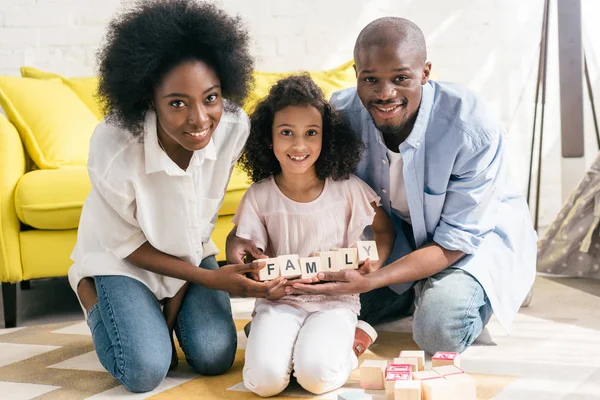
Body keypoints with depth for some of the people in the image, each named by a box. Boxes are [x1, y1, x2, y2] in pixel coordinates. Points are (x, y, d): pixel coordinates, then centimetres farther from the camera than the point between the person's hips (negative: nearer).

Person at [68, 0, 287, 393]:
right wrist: (211, 279, -22)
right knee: (146, 371, -14)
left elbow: (204, 218, -11)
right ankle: (90, 291, 15)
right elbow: (128, 243, -18)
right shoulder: (113, 148, -36)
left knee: (216, 358, -8)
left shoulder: (234, 127, -28)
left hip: (190, 250, 3)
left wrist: (180, 295, -8)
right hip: (122, 255, -3)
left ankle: (169, 304, 23)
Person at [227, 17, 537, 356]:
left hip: (481, 230, -4)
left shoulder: (474, 130, -32)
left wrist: (370, 282, -39)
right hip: (395, 230, 4)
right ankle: (421, 290, 13)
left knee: (441, 330, -29)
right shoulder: (342, 114, -22)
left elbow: (455, 241, -26)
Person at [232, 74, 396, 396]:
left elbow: (384, 230, 10)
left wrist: (373, 263, -11)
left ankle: (341, 341, 5)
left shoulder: (348, 189, -5)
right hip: (279, 301, 1)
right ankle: (269, 335, 7)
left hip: (335, 300, -1)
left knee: (317, 376, -28)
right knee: (265, 378, -24)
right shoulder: (258, 197, -3)